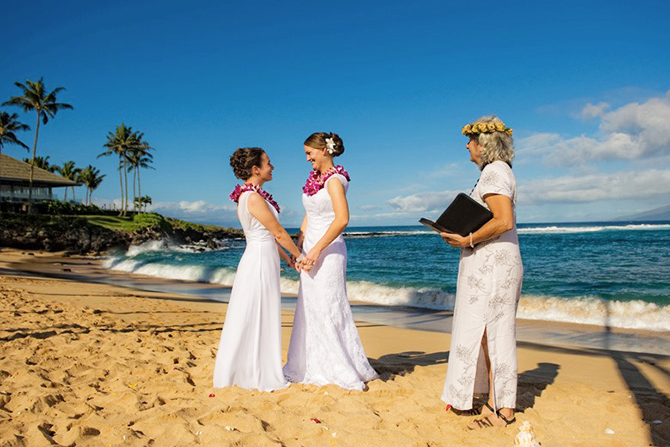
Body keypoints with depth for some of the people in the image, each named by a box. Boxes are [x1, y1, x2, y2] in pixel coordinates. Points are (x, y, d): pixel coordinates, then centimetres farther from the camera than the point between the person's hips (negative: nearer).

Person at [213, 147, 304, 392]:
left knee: (250, 320, 16)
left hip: (258, 259, 10)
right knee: (257, 320, 1)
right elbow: (278, 233, -13)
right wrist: (299, 255, 0)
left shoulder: (248, 195, 12)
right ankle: (259, 377, 13)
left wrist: (287, 259, 21)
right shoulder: (253, 197, -18)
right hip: (260, 262, -10)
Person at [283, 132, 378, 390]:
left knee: (329, 308, -4)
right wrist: (298, 248, 11)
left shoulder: (334, 179, -13)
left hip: (328, 250, -8)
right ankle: (311, 367, 26)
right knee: (309, 309, 13)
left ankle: (350, 372, 8)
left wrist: (317, 250, -23)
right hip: (311, 249, 9)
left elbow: (342, 219, -24)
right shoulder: (314, 178, 14)